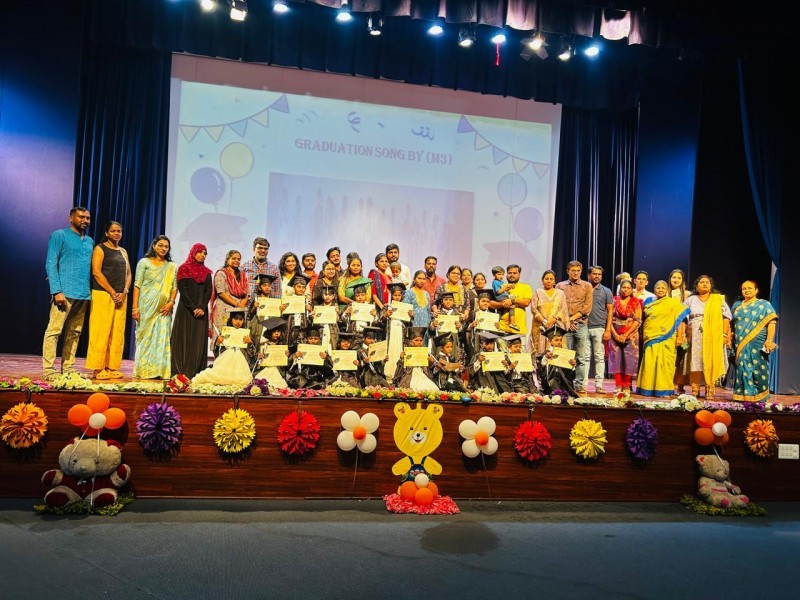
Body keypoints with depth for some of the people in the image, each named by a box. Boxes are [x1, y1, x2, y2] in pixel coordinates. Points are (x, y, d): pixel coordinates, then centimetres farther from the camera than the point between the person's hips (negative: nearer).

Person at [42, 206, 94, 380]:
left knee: (74, 333, 9)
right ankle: (49, 370, -3)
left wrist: (90, 291, 8)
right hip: (65, 292, -6)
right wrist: (57, 291, -15)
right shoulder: (59, 235, 1)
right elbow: (51, 264, -6)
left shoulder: (90, 241, 19)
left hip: (84, 294, 7)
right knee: (54, 331, -6)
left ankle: (68, 368, 15)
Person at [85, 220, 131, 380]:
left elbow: (128, 274, 16)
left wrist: (124, 292, -2)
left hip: (121, 297, 6)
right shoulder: (100, 249, 1)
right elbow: (96, 272, -9)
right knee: (101, 332, -7)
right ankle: (98, 368, -3)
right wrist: (112, 293, -12)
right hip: (103, 295, -6)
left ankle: (112, 367, 7)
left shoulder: (123, 252, 20)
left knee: (118, 333, 3)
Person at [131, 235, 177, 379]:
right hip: (146, 306, -2)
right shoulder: (144, 262, 6)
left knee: (162, 337, -3)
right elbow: (137, 285, 0)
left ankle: (160, 370, -1)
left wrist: (171, 302, -8)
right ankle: (143, 370, 3)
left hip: (163, 308, 2)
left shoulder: (172, 266, 13)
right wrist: (135, 307, -8)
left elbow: (174, 287, 9)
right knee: (145, 336, -1)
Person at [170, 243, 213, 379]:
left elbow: (209, 291, 4)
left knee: (199, 340, 1)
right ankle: (181, 371, -1)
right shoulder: (183, 269, 1)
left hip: (201, 310, 4)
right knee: (184, 339, -3)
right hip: (186, 309, -3)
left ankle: (196, 371, 3)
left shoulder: (206, 272, 12)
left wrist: (202, 308, -11)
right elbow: (182, 291, -6)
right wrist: (193, 309, -14)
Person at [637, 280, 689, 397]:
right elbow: (644, 322, 22)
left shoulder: (674, 303, 3)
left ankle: (663, 389, 1)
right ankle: (648, 388, 9)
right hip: (650, 339, 4)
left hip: (666, 340, -4)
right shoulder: (650, 305, 17)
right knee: (649, 363, 3)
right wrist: (643, 336, 14)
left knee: (664, 364, -4)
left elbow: (681, 319, -4)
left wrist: (680, 336, -11)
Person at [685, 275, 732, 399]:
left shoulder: (719, 299, 11)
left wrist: (725, 335, -5)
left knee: (711, 363, -4)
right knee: (695, 362, -4)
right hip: (695, 336, 1)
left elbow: (726, 317, 5)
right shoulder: (691, 300, 14)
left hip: (713, 337, -1)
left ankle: (710, 391, -1)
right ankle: (695, 390, 0)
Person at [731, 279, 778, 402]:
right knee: (742, 369, 2)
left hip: (757, 345, -4)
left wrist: (769, 340, -15)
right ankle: (743, 395, 6)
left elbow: (772, 322, -5)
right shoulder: (737, 305, 17)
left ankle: (759, 396, 1)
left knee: (758, 370, -5)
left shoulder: (764, 304, 4)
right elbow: (731, 323, 20)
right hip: (740, 345, 4)